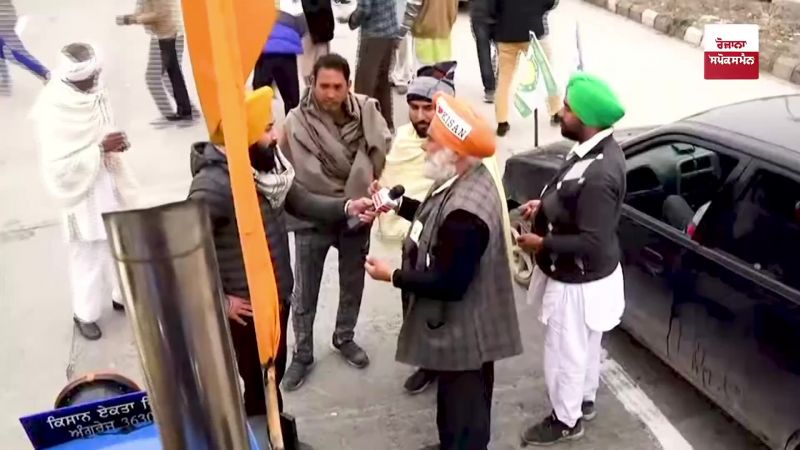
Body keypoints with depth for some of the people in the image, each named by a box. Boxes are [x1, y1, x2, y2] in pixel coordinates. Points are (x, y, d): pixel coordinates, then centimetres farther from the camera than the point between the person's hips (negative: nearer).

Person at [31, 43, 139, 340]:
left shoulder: (95, 92, -3)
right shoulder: (52, 112, -23)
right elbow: (58, 166, -23)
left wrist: (115, 143, 0)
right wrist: (101, 148, -27)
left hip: (111, 184, 7)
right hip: (83, 193, -6)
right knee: (89, 255, 5)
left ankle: (123, 296, 41)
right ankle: (85, 313, 27)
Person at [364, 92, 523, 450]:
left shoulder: (465, 211, -34)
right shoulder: (465, 179, -3)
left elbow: (449, 283, -29)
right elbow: (440, 220, 15)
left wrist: (392, 276, -18)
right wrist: (397, 203, 6)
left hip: (464, 330, -10)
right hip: (457, 324, 10)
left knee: (464, 411, 13)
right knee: (455, 401, 30)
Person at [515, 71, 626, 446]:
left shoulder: (598, 175, -34)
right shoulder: (598, 148, -3)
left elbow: (592, 242, -32)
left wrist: (542, 243, -22)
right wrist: (545, 206, 2)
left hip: (578, 283, -9)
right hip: (587, 276, 9)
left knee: (564, 353, 12)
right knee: (585, 346, 28)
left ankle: (566, 421, 34)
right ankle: (585, 400, 50)